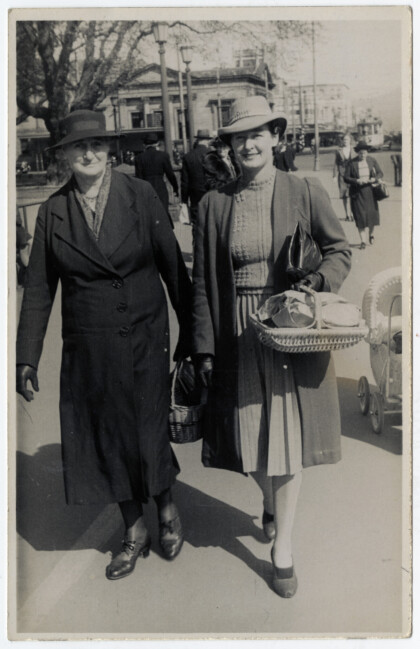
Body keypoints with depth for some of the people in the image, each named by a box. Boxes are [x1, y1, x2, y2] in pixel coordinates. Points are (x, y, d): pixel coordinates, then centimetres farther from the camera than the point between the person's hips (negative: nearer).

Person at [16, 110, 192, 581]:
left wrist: (192, 332, 0)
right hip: (87, 351, 3)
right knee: (105, 438, 10)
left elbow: (173, 265, -1)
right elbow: (38, 289, 4)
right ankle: (134, 531, 32)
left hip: (143, 340, -2)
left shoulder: (140, 195, -4)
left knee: (147, 435, 1)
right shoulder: (53, 211, 1)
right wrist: (27, 358, 2)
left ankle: (166, 509, 34)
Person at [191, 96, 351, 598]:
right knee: (249, 439, 11)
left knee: (288, 439, 5)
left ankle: (283, 547, 23)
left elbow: (339, 250, 6)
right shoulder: (214, 204, 1)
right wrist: (203, 347, 0)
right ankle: (270, 502, 45)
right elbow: (202, 281, 3)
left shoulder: (306, 194, -4)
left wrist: (317, 283, -16)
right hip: (237, 339, 2)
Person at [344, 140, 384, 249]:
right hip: (357, 193, -2)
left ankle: (371, 233, 34)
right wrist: (357, 181, -19)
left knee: (371, 214, 5)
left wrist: (374, 179, -13)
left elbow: (380, 173, 8)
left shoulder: (372, 160, 4)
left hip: (370, 191, 2)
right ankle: (363, 241, -1)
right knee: (360, 216, -6)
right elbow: (346, 178, -4)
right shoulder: (352, 163, -3)